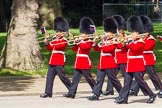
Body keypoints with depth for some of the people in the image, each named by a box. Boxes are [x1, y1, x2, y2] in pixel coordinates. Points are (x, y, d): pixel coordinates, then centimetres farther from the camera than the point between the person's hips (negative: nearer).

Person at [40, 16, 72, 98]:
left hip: (59, 62, -8)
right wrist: (47, 43, -4)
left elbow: (58, 46, -20)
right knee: (49, 76, 3)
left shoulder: (64, 41, -6)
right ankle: (48, 92, 4)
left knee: (62, 76, -5)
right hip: (52, 61, 8)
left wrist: (50, 43, -8)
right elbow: (49, 48, 15)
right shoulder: (54, 39, 17)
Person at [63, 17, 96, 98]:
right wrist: (75, 43, -1)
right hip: (78, 63, 8)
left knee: (89, 78, -2)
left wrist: (80, 41, -13)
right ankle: (71, 93, 4)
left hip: (85, 63, -8)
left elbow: (84, 47, -26)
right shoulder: (81, 41, 17)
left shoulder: (89, 42, -7)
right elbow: (74, 49, 15)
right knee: (75, 79, 5)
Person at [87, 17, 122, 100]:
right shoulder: (104, 40, 17)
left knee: (113, 79, -1)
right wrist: (95, 43, 1)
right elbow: (97, 49, 17)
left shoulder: (114, 41, -7)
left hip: (110, 64, -8)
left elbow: (107, 49, -21)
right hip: (102, 64, 8)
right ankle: (96, 95, 0)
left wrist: (103, 43, -11)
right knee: (99, 79, 2)